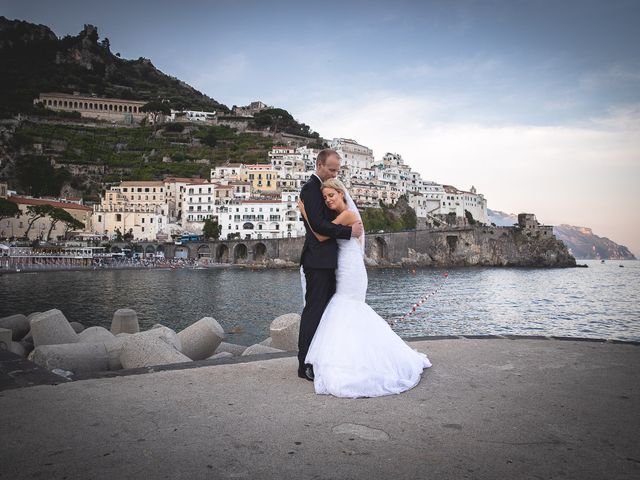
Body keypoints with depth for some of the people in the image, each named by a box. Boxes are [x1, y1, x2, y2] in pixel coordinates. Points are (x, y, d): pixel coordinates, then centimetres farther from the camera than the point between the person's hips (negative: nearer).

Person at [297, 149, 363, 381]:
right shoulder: (311, 188, -12)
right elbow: (318, 224, -21)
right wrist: (349, 231, -17)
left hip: (327, 260, 10)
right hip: (317, 259, -10)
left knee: (327, 309, 12)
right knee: (314, 310, -6)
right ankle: (305, 364, 1)